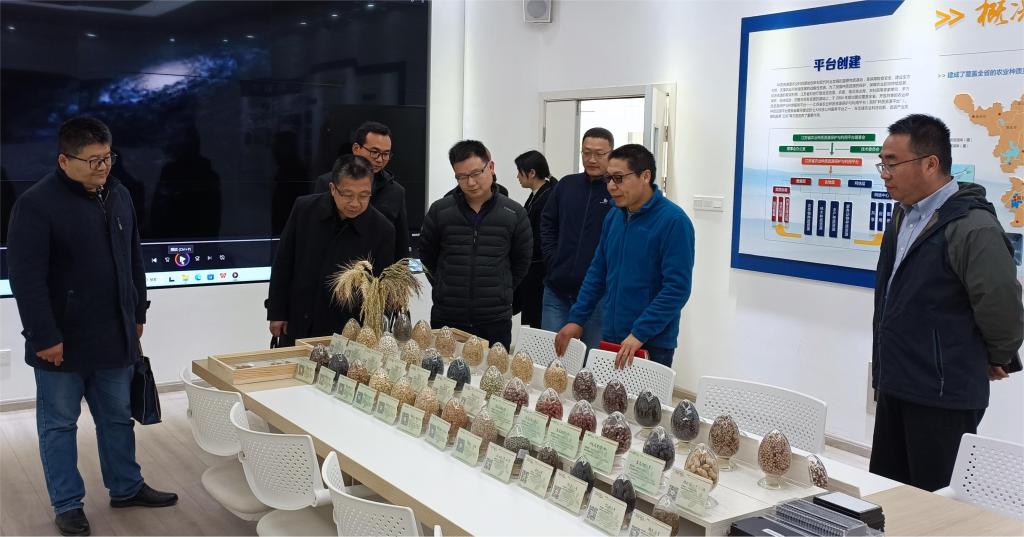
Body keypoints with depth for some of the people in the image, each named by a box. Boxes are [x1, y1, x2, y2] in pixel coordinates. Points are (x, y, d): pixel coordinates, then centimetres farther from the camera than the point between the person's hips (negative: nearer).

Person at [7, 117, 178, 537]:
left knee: (118, 418, 17)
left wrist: (137, 313, 15)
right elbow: (26, 278, -18)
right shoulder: (36, 204, -15)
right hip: (63, 341, -6)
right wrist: (44, 337, -19)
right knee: (59, 424, 9)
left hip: (114, 336, 6)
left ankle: (126, 488, 32)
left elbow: (133, 260, 15)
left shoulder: (118, 195, 6)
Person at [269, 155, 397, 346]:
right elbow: (283, 264, 1)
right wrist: (277, 313, 2)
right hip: (296, 324, 2)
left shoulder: (382, 230, -13)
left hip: (345, 332, -2)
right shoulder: (304, 208, -8)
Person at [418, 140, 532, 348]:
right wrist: (446, 291, 12)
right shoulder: (439, 211, 0)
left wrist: (500, 292, 11)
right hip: (445, 319, 1)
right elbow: (427, 257, 12)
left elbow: (522, 261, 12)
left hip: (496, 322, 0)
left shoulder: (514, 214, 0)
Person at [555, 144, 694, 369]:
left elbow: (677, 288, -18)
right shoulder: (613, 217, 8)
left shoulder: (673, 221, -13)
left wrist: (640, 334, -21)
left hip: (651, 345, -6)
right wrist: (576, 319, 9)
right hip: (611, 338, 6)